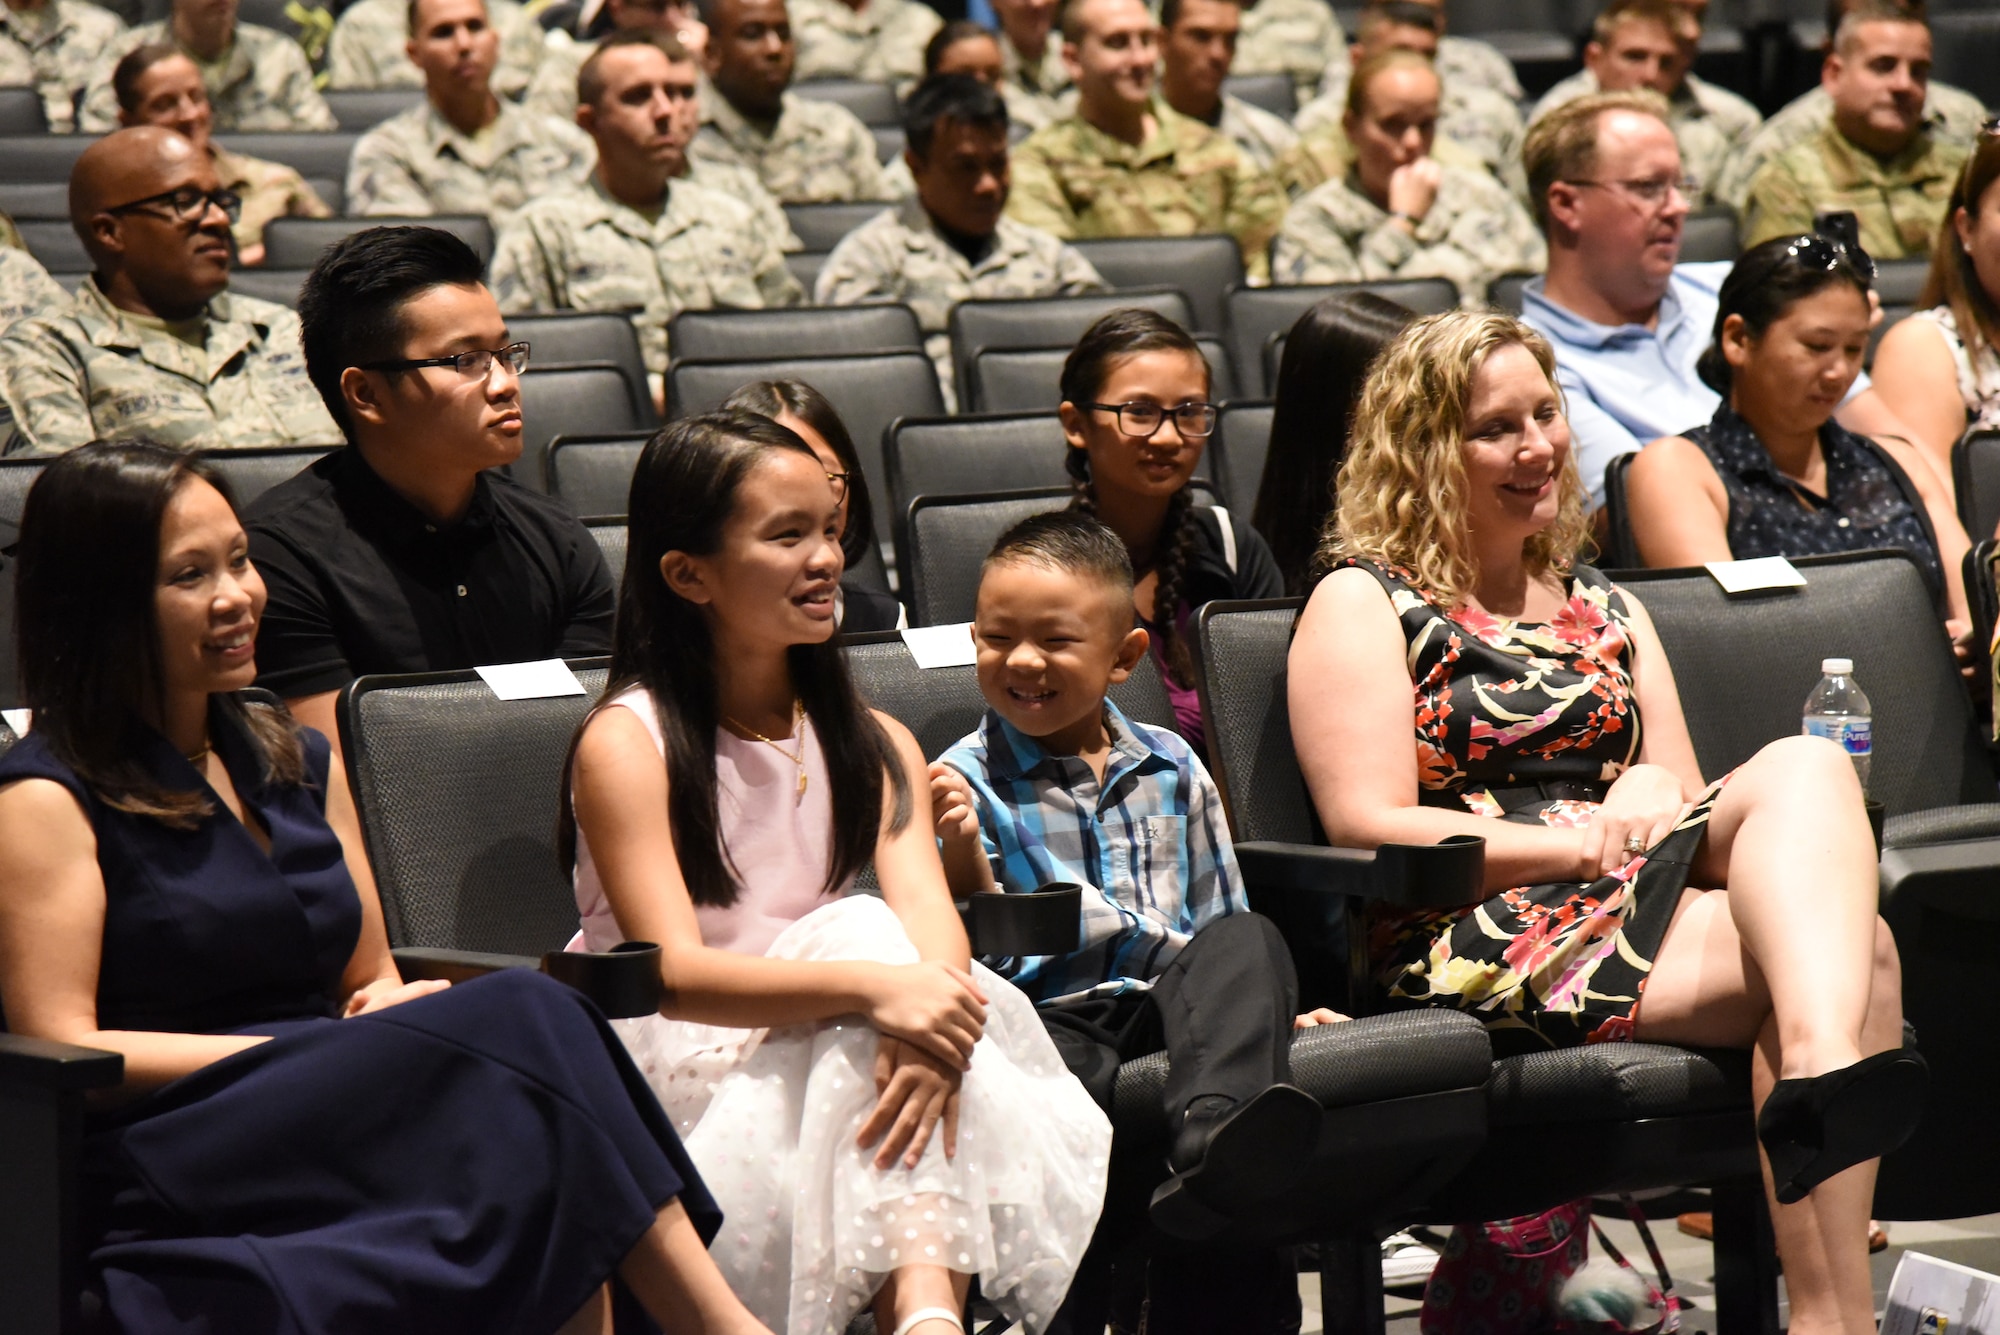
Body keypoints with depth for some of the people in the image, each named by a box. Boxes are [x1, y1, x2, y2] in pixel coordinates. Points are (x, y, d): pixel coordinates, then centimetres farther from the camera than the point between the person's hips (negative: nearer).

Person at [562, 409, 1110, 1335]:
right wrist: (873, 987, -36)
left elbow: (930, 914, -8)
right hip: (671, 1065, -5)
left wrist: (931, 1021, -32)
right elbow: (675, 975, -21)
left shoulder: (873, 744, 10)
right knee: (867, 936, -28)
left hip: (828, 1052, 5)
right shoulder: (626, 744, -8)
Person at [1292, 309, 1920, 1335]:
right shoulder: (1362, 605, 7)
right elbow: (1371, 830, -5)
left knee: (1801, 766, -29)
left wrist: (1656, 793, -4)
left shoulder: (1602, 609, 28)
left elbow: (1682, 789, 23)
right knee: (1854, 953, -29)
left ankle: (1826, 1148, -52)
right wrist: (1585, 841, -11)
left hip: (1627, 903, 6)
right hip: (1481, 939, -6)